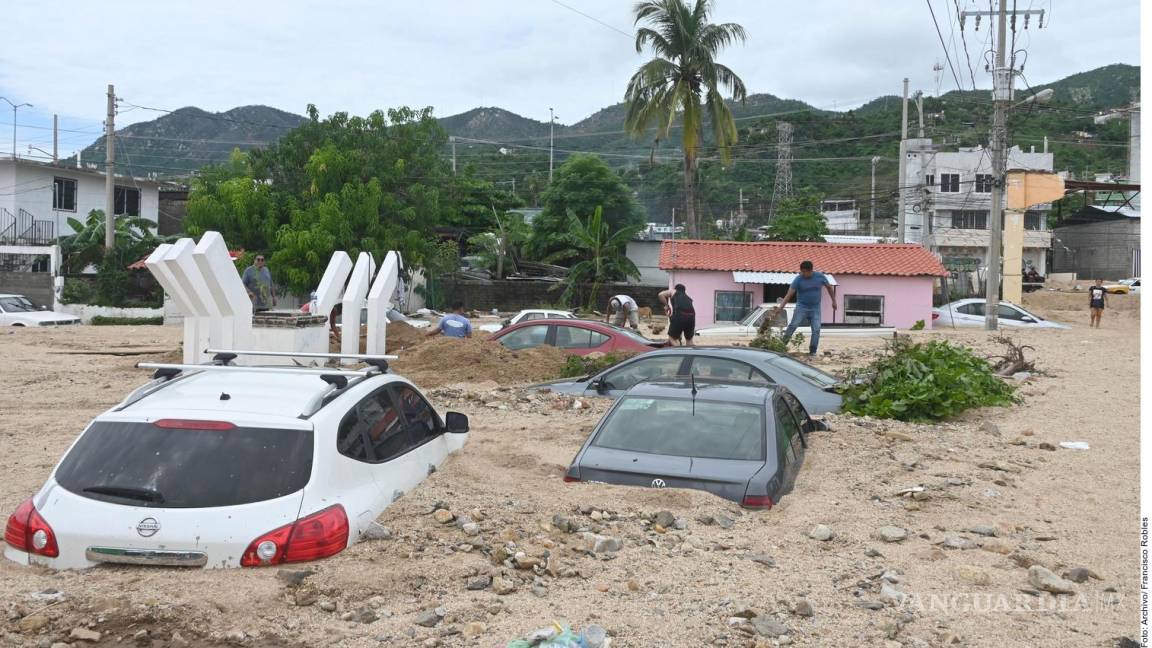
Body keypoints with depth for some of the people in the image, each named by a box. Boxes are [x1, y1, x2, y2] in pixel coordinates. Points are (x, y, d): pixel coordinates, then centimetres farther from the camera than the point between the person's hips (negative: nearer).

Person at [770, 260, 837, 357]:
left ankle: (812, 352, 3)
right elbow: (789, 294, -18)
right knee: (793, 325, -16)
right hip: (802, 306, -2)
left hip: (815, 308, 2)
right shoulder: (798, 279, -13)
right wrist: (780, 307, -28)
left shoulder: (820, 276, -6)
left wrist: (833, 301, 12)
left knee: (816, 329, -5)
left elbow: (829, 287, 11)